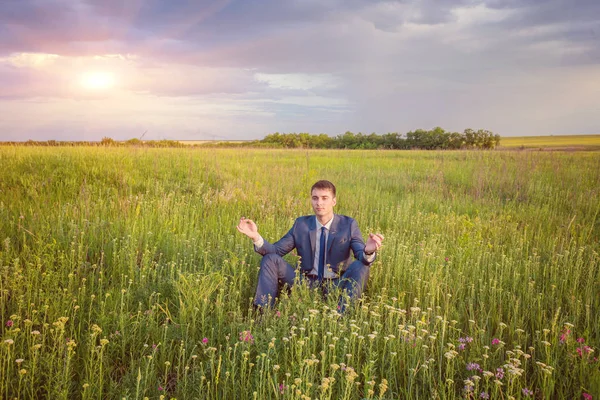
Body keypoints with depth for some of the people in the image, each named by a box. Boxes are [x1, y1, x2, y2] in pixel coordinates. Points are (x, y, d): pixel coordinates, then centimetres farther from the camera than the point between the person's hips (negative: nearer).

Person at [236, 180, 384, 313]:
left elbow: (362, 257, -14)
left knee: (360, 266, -29)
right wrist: (256, 237, -19)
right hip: (307, 283, 2)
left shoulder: (348, 225, -3)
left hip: (337, 285, -2)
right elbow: (276, 250, 1)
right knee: (270, 259, -11)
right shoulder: (301, 224, 4)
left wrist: (368, 251, -40)